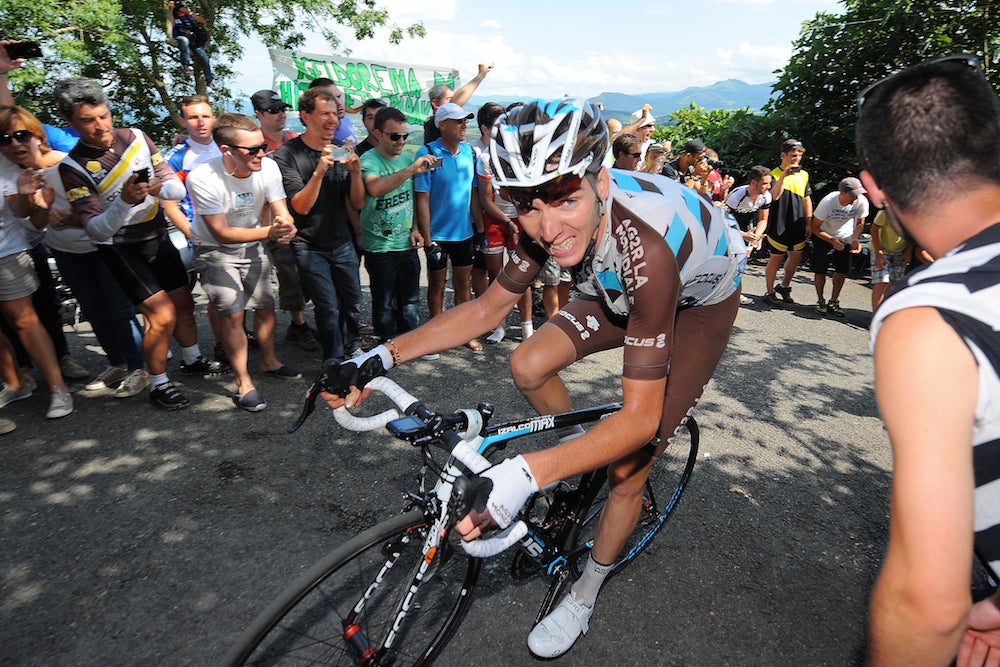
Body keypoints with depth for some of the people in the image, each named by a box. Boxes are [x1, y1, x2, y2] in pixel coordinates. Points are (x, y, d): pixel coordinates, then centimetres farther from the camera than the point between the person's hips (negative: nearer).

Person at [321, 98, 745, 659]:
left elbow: (640, 418, -41)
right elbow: (487, 308, -14)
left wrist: (524, 476, -53)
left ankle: (584, 596, 19)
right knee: (529, 367, -9)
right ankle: (581, 451, 21)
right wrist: (382, 357, -24)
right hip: (619, 292, 6)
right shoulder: (555, 225, -24)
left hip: (701, 303, -5)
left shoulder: (644, 247, -43)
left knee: (626, 470, -8)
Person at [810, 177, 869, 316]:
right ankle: (820, 301, 15)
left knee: (842, 270, -1)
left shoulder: (862, 202, -21)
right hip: (824, 236, -3)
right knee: (820, 270, -4)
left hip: (846, 237, 3)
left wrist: (855, 239, -20)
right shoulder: (828, 202, -30)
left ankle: (833, 302, 14)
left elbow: (860, 223, -2)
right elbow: (815, 227, -19)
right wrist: (832, 241, -30)